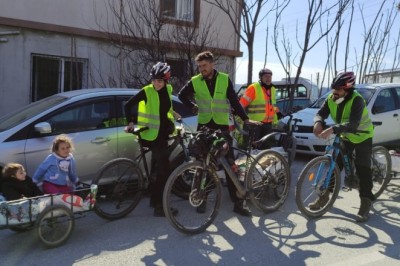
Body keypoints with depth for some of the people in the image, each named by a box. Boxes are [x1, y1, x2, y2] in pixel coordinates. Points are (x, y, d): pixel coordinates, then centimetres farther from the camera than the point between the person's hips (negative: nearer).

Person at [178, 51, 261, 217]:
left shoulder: (225, 79, -1)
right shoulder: (195, 81, 0)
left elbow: (234, 101, 0)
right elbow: (182, 95, 15)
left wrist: (245, 119, -6)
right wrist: (193, 106, 4)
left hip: (222, 126, -1)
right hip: (204, 126, 1)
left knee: (230, 164, 0)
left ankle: (238, 202, 7)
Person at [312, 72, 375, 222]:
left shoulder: (357, 100, -31)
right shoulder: (331, 99, -13)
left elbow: (353, 124, -43)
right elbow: (321, 113, -16)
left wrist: (332, 129, -57)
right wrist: (318, 122, -41)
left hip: (362, 136, -5)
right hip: (345, 137, 5)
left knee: (362, 169, -9)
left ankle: (365, 204, 0)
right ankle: (325, 196, 12)